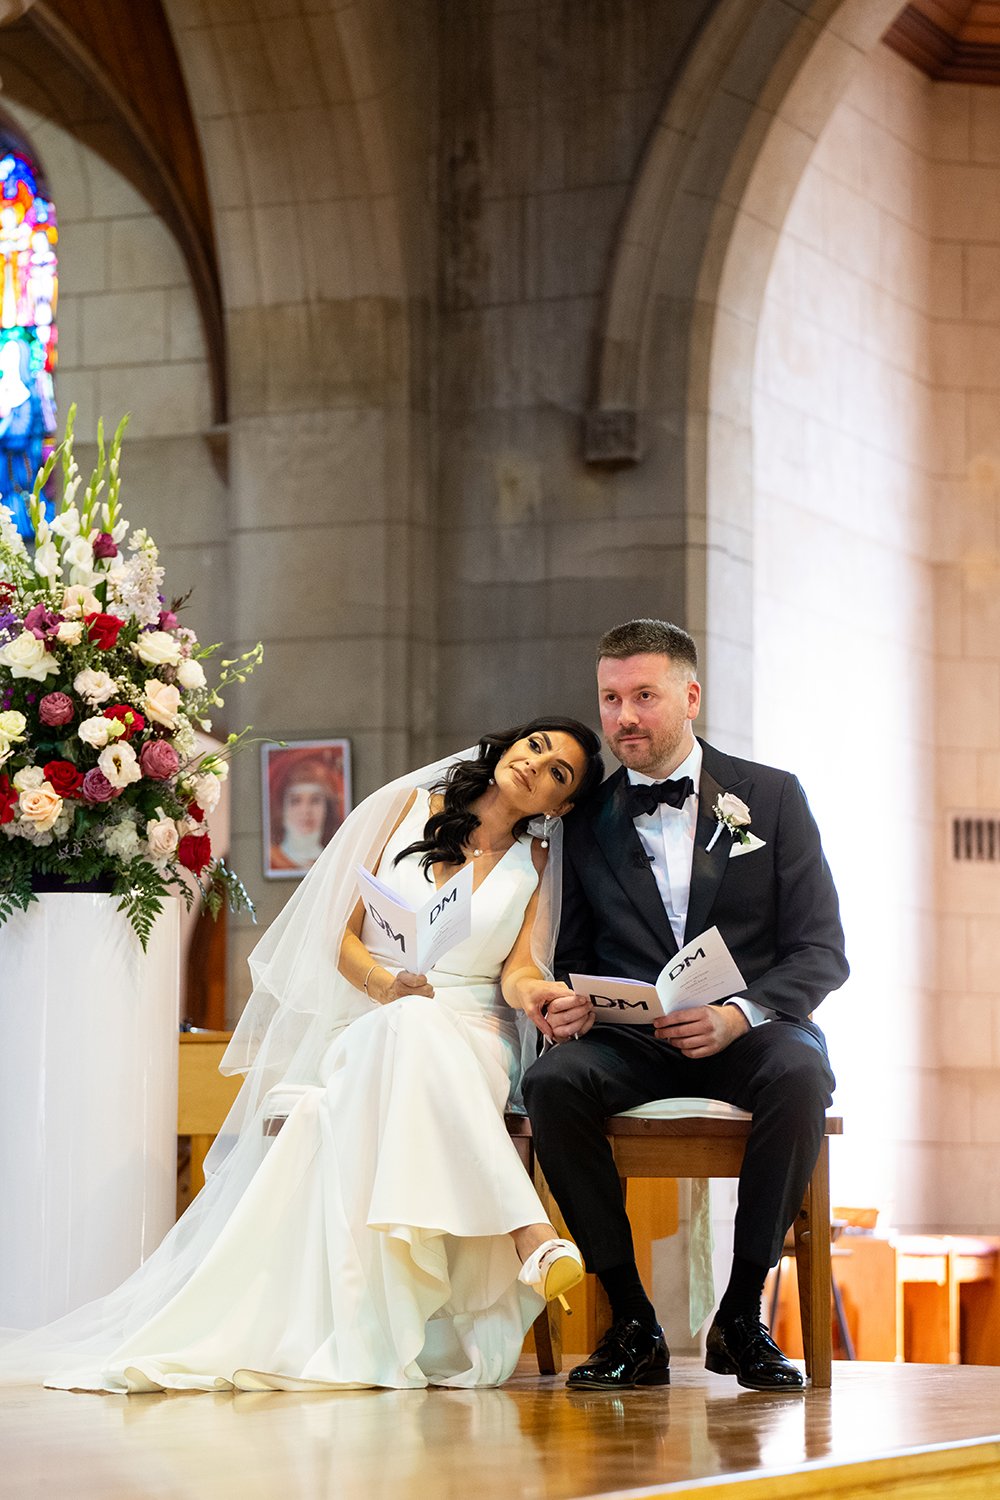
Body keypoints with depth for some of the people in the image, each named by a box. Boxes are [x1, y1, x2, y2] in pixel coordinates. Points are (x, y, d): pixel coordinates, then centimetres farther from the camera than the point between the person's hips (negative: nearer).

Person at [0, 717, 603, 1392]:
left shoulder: (536, 861, 16)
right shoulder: (406, 809, 13)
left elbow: (518, 973, 2)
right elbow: (341, 936, 8)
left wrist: (545, 994, -22)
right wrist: (384, 983, -12)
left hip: (472, 1042, 0)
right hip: (369, 1028, 0)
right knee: (409, 1024, -38)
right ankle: (532, 1233, -49)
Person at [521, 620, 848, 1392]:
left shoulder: (771, 796, 6)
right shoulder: (588, 822, 13)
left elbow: (822, 951, 1)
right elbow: (574, 955, 15)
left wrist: (740, 1014, -19)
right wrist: (569, 999, -11)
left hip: (749, 1035, -1)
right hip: (631, 1041, 2)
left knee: (798, 1076, -36)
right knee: (551, 1082, -31)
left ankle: (742, 1316, -21)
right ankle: (631, 1320, -22)